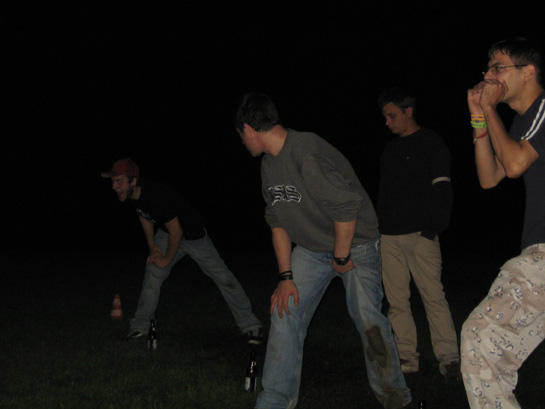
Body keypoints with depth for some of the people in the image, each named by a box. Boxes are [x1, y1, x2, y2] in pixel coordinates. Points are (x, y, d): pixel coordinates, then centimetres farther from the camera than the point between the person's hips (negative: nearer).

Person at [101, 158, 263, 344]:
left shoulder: (157, 196, -38)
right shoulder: (131, 194, -13)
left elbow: (176, 232, -28)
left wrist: (166, 259, -14)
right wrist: (152, 245, 4)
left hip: (193, 235, -7)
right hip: (167, 232, 7)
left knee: (223, 278, -3)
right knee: (152, 274, -2)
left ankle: (250, 326, 5)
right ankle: (140, 326, 11)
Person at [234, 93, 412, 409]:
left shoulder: (307, 152, -27)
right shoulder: (270, 163, 2)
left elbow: (346, 206, -29)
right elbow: (278, 222, 5)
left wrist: (341, 256, -16)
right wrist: (286, 276, -1)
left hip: (355, 244, -7)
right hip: (311, 250, 8)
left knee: (368, 319, -12)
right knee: (285, 313, -2)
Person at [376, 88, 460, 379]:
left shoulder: (431, 144, 2)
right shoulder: (390, 149, 20)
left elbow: (441, 190, -4)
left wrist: (434, 227, -13)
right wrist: (378, 227, 15)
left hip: (420, 234, -6)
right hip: (389, 235, 6)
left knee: (433, 296, -8)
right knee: (396, 300, 4)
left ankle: (448, 358, -3)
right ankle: (407, 357, 9)